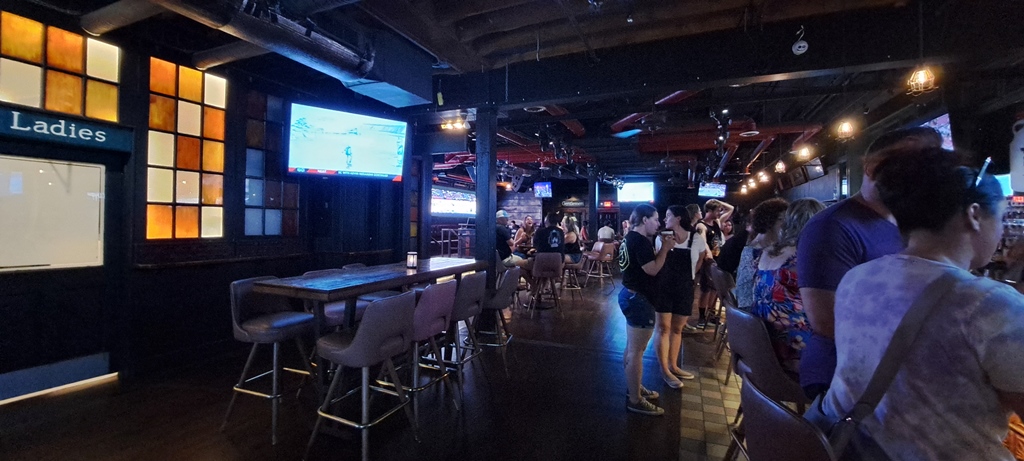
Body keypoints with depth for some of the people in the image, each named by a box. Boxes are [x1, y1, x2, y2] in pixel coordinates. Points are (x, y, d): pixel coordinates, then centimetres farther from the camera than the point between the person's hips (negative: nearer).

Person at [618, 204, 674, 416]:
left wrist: (663, 247, 5)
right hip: (638, 299, -11)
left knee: (631, 348, 21)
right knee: (636, 351, -1)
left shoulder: (631, 237, 12)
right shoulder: (640, 241, -19)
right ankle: (635, 400, 10)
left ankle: (633, 387, 36)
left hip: (631, 295, 11)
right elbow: (652, 269, -21)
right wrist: (665, 248, -11)